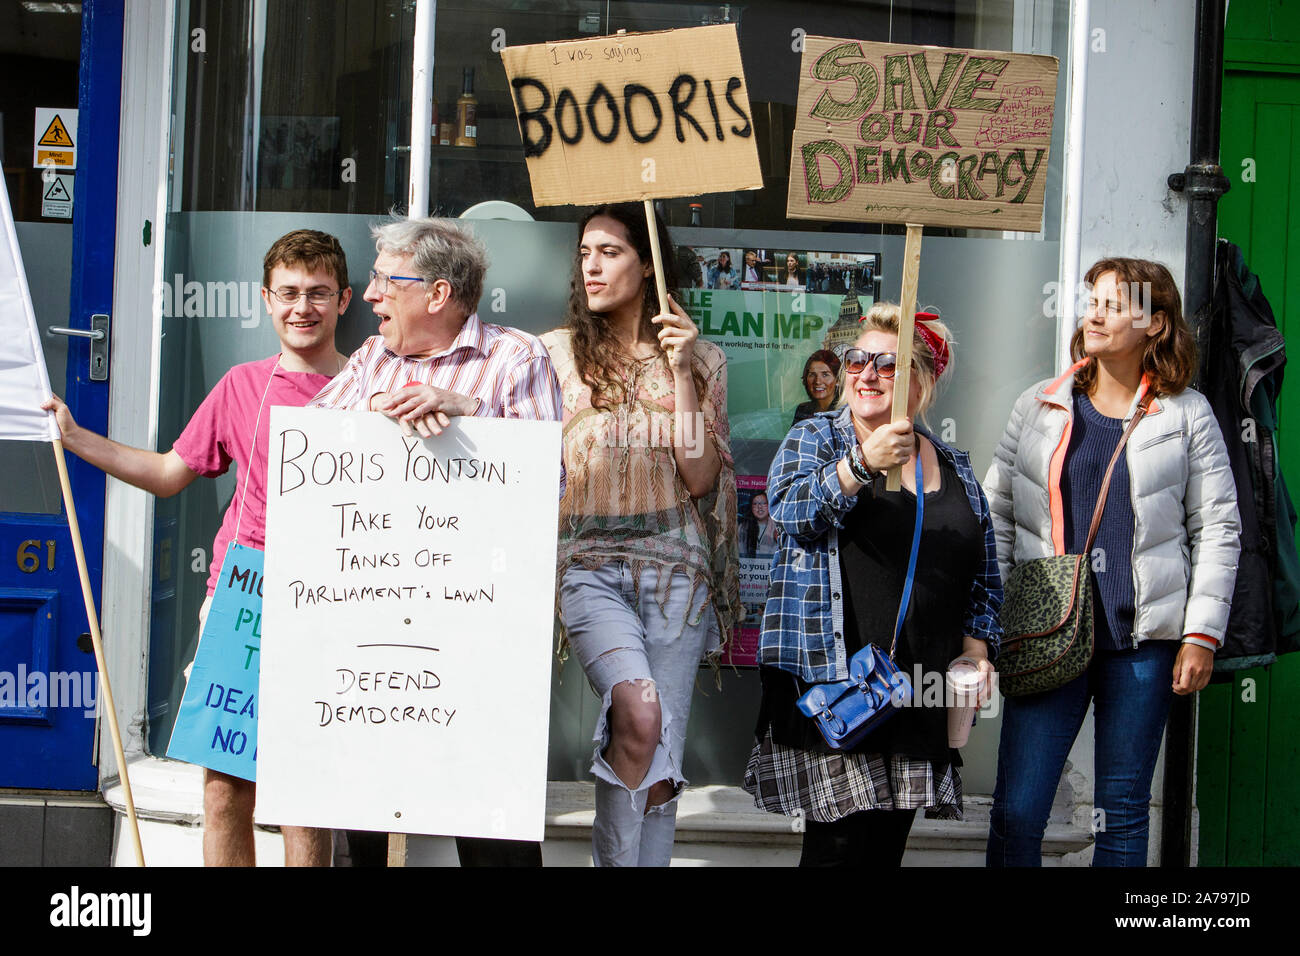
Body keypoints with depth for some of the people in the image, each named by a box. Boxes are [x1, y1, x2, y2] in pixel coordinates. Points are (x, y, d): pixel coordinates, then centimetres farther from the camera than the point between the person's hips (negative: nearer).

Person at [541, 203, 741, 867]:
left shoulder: (700, 360, 10)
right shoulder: (557, 353, 9)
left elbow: (701, 477, 0)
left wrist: (679, 371, -4)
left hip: (675, 566, 2)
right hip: (589, 561, -1)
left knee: (661, 758, -1)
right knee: (638, 714, -26)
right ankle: (614, 859, -11)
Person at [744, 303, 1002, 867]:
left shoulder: (954, 468, 16)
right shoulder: (815, 439, 6)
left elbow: (985, 577, 20)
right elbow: (792, 509, -14)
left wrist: (976, 644, 5)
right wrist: (863, 462, -26)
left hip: (922, 690, 4)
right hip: (833, 681, -4)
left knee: (890, 841, 6)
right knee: (840, 842, -11)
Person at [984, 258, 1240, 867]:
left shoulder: (1186, 415, 4)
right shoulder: (1039, 407, 9)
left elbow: (1217, 529, 5)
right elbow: (996, 516, 11)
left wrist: (1202, 635, -1)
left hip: (1144, 640, -1)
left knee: (1123, 813, 6)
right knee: (1016, 812, -5)